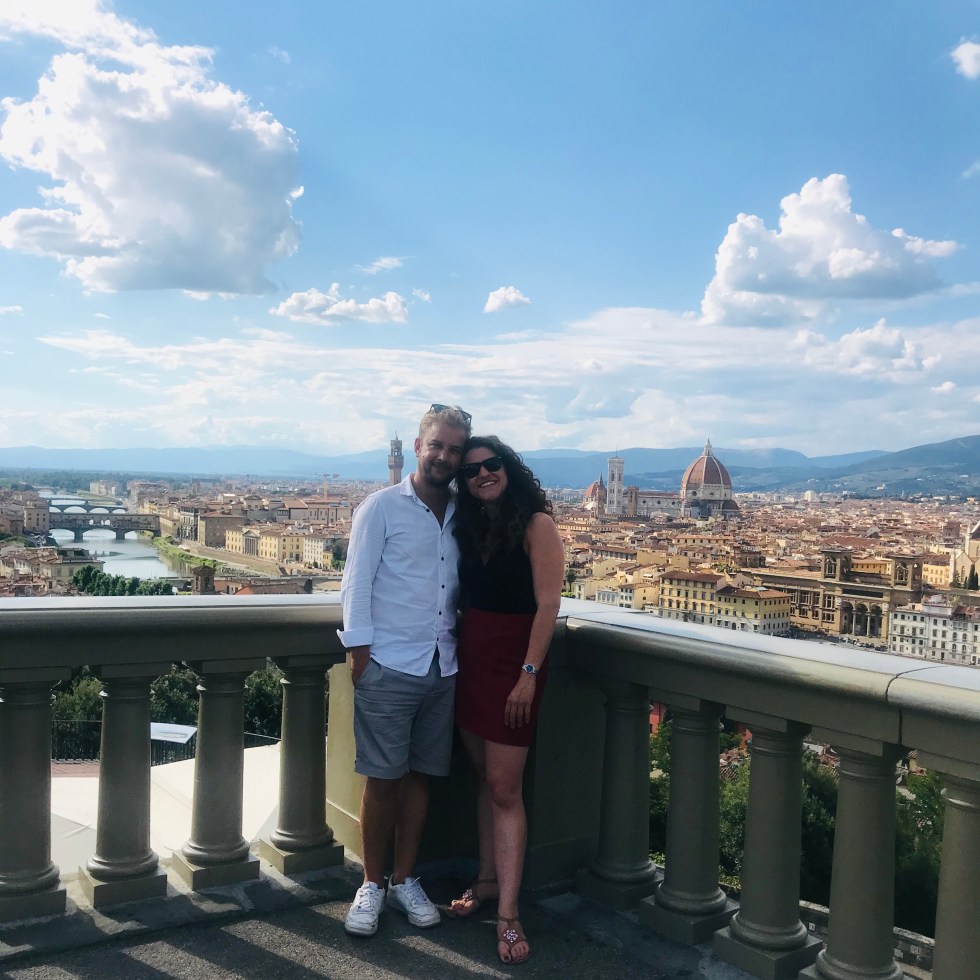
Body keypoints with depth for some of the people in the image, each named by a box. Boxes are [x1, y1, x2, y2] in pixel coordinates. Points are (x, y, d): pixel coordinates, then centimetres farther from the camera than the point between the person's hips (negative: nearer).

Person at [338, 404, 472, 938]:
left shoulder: (463, 515, 9)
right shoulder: (383, 506, -3)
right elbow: (357, 581, -5)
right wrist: (359, 650, -9)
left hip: (442, 668, 4)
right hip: (389, 667, -4)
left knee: (421, 775, 11)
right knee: (382, 778, 3)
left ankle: (404, 880, 25)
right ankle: (372, 885, 19)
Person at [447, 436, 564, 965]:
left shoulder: (536, 524, -11)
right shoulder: (469, 525, 9)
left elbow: (547, 605, -14)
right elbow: (466, 595, 12)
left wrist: (529, 674, -17)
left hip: (513, 663, -6)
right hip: (470, 658, 6)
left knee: (504, 788, -4)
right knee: (485, 779, 14)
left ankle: (507, 913, 3)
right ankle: (488, 880, 28)